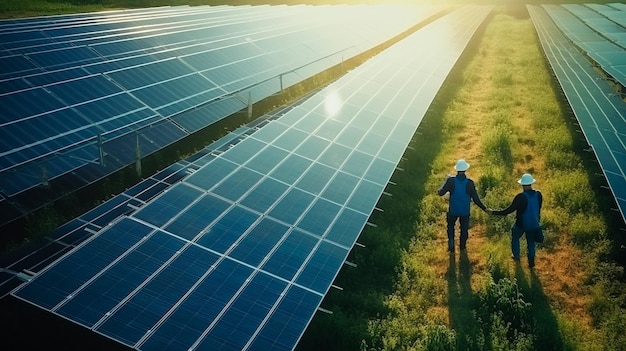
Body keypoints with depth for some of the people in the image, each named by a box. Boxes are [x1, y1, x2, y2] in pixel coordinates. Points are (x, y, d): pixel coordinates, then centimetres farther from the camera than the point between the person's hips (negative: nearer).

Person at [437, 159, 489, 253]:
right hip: (465, 211, 0)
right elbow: (476, 199, -16)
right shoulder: (470, 183, -20)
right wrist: (485, 208, -3)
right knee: (464, 228, 23)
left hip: (453, 210, 0)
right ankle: (462, 246, 39)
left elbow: (440, 193, -13)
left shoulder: (451, 180, -21)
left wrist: (447, 180, -1)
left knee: (450, 226, 25)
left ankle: (451, 244, 12)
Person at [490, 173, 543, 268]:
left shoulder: (521, 197, -29)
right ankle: (531, 261, 28)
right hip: (534, 224, 4)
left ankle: (516, 256, 35)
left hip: (521, 224, -4)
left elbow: (509, 210, -26)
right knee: (531, 242, 22)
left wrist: (494, 212, -18)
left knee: (515, 237, 24)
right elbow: (539, 208, 5)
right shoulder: (538, 194, -13)